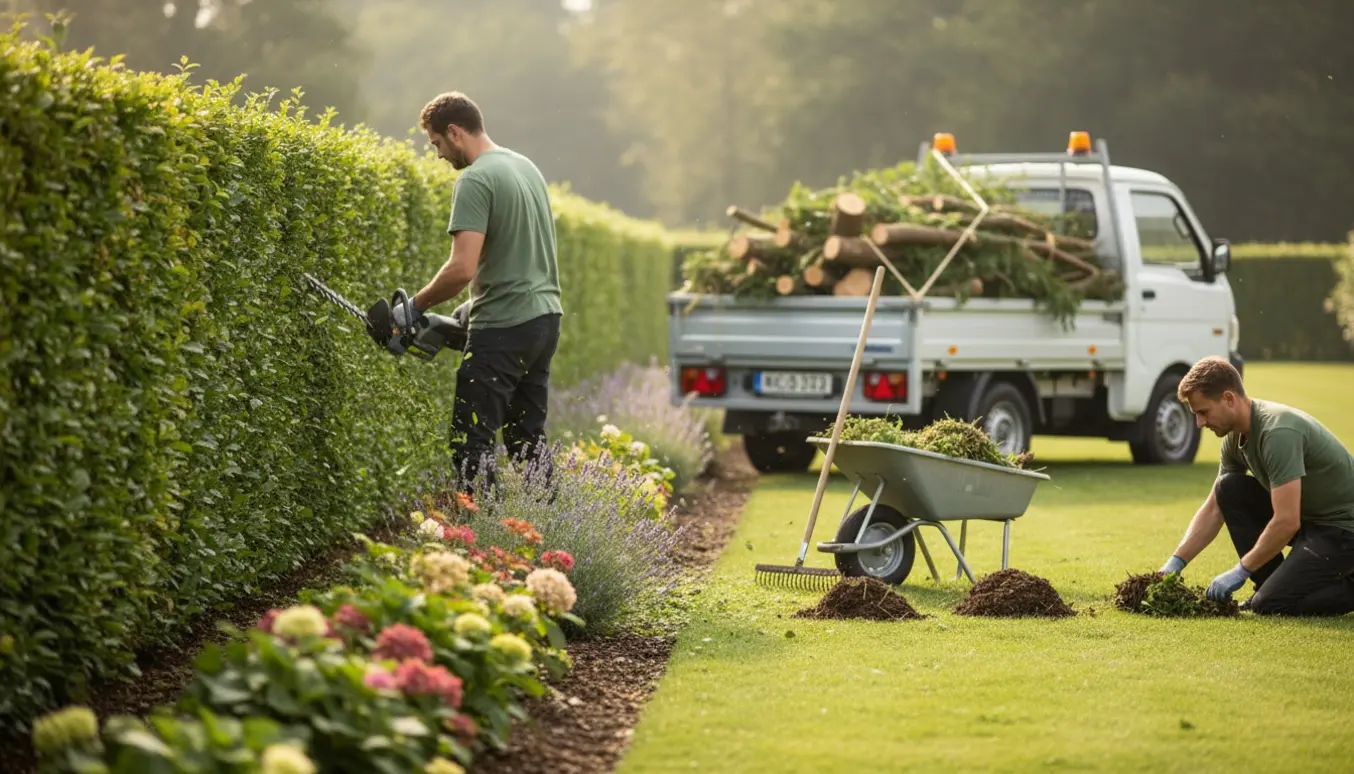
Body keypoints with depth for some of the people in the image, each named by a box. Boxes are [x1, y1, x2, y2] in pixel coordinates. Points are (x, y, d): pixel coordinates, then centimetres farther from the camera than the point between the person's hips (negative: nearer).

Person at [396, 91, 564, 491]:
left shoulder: (475, 180, -14)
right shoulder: (526, 166, 14)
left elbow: (463, 268, -22)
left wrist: (416, 305, -8)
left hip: (504, 329, -9)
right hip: (546, 317, 9)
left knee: (471, 443, -6)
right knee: (528, 437, 14)